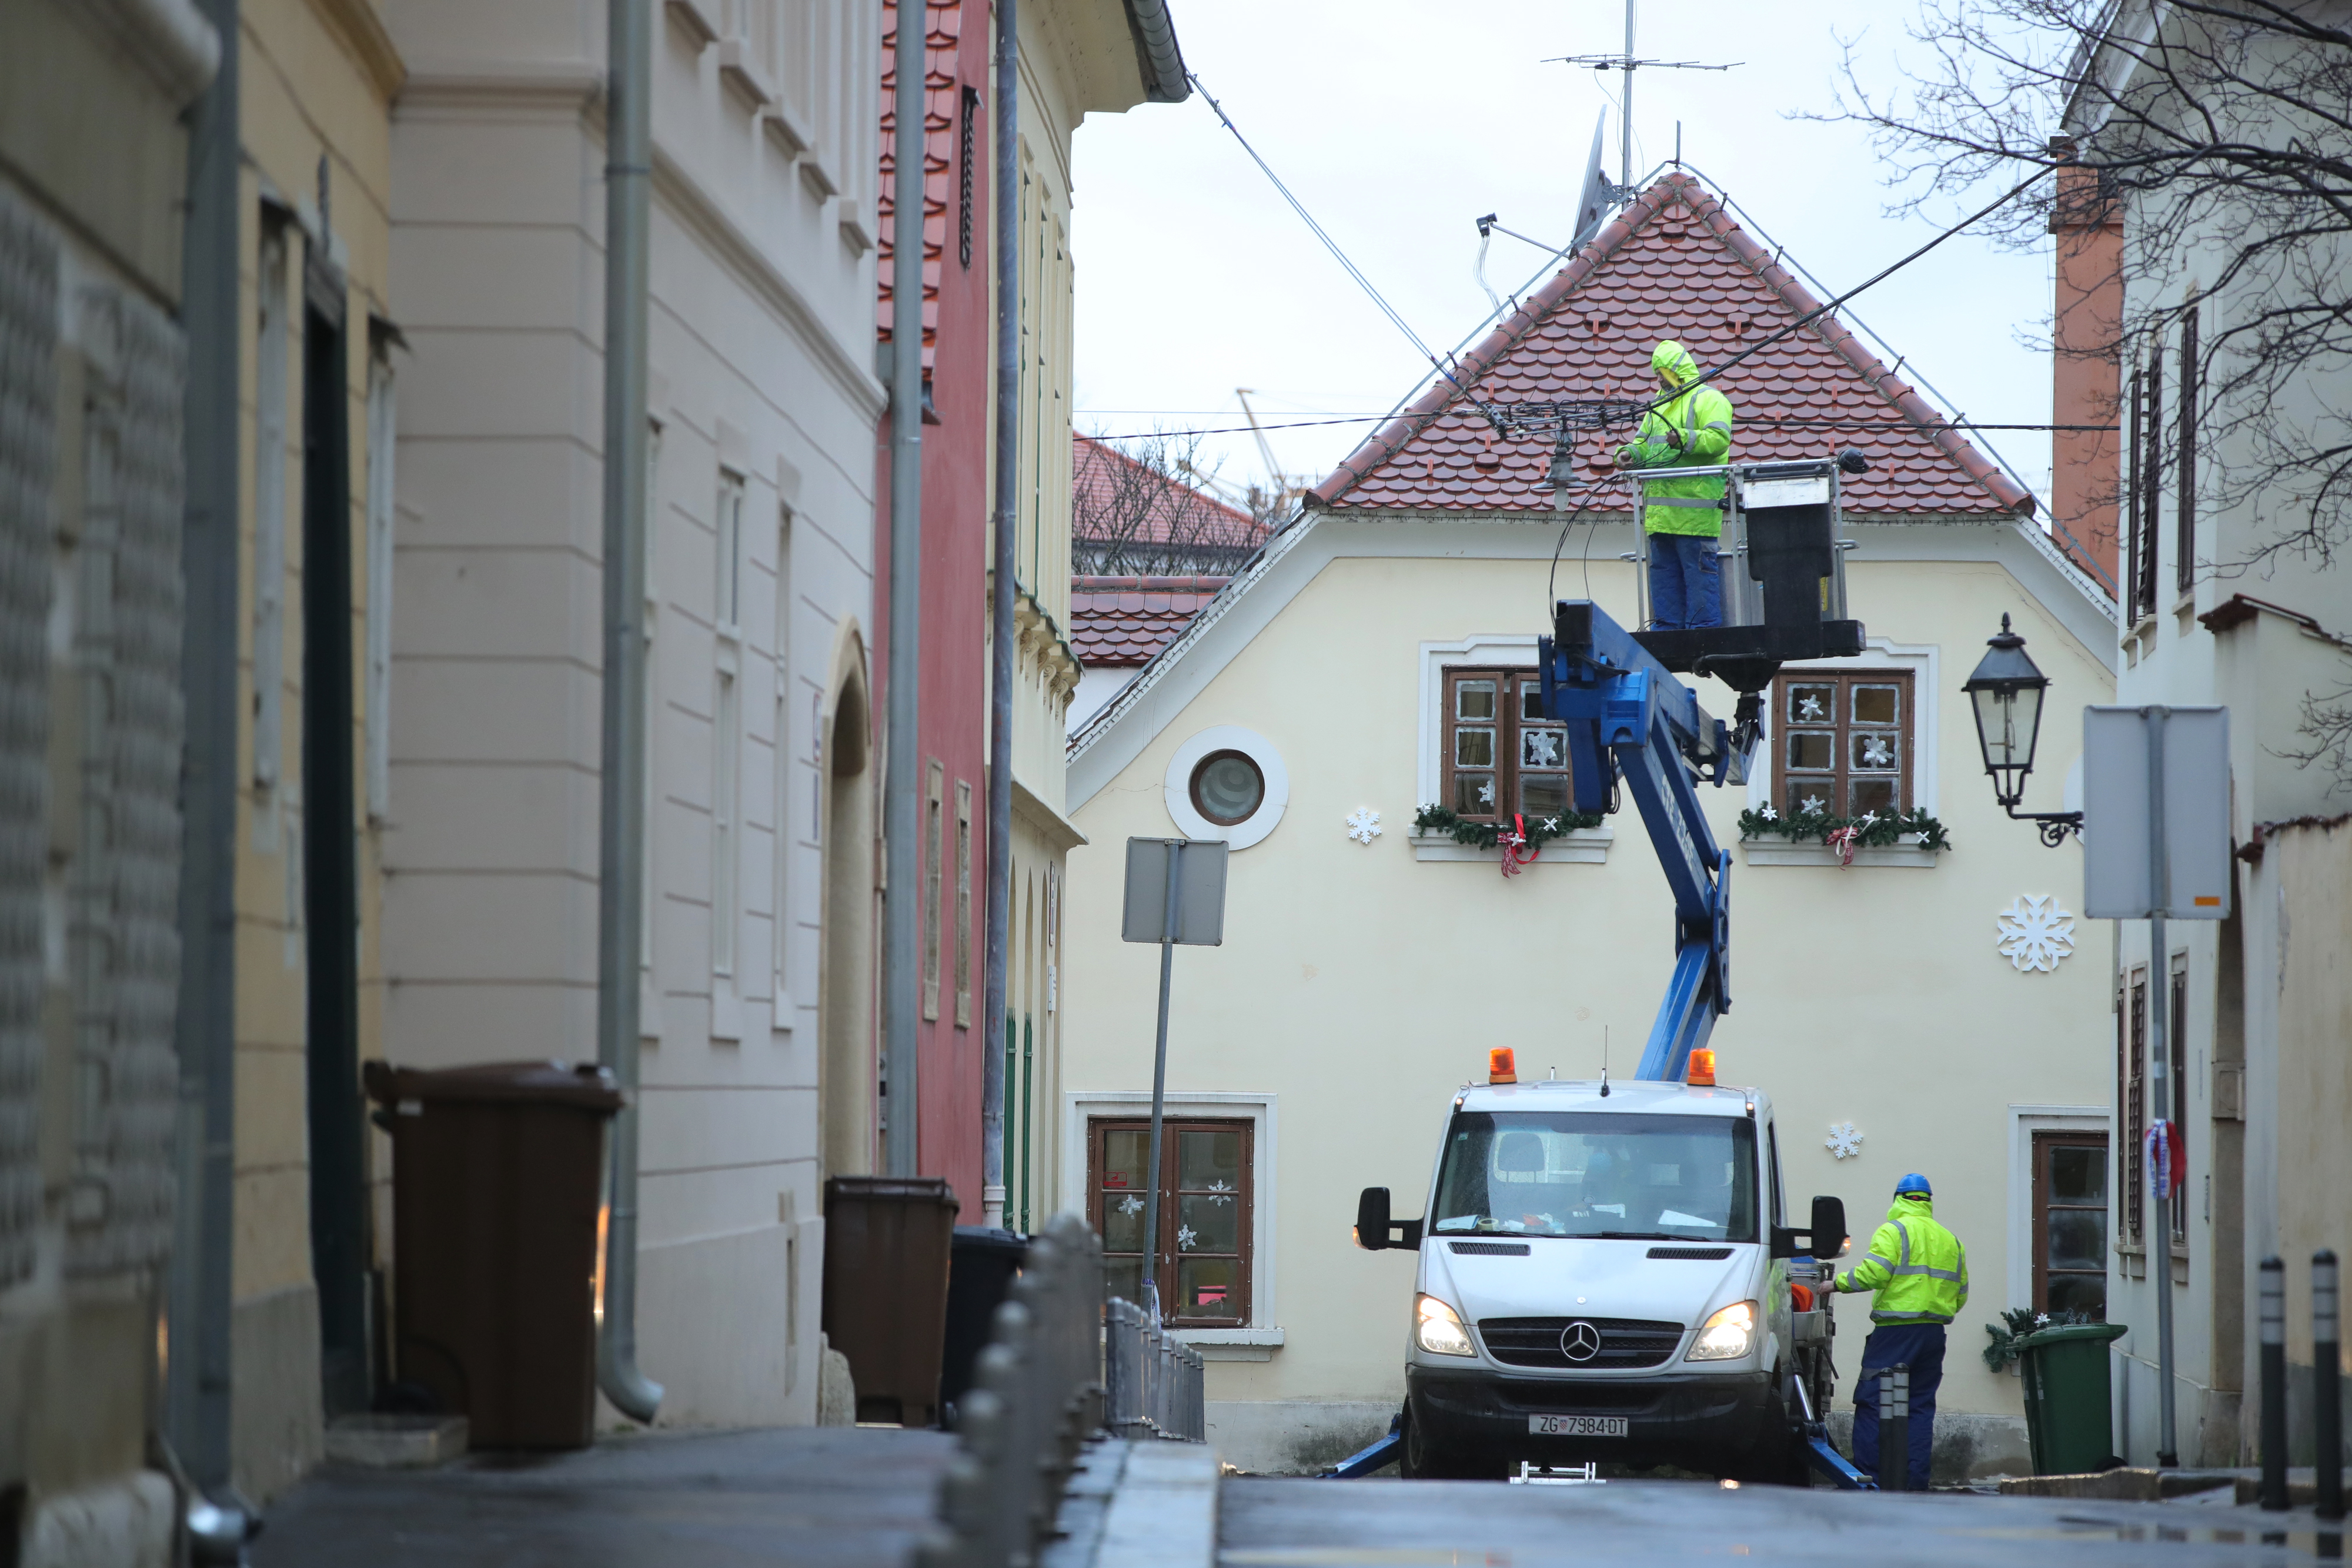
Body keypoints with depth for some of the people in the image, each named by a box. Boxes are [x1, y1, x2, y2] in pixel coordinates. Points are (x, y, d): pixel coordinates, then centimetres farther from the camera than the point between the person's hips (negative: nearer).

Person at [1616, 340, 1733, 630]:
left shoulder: (1708, 399, -3)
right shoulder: (1660, 404, 24)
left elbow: (1719, 439, -16)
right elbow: (1645, 442, 27)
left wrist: (1684, 439, -29)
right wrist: (1631, 453, 5)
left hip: (1694, 509, -9)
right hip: (1661, 513, 9)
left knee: (1699, 572, -8)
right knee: (1663, 574, 10)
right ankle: (1666, 632, 14)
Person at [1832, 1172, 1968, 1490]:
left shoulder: (1894, 1231, -5)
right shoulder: (1951, 1240, 17)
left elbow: (1871, 1273, -17)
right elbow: (1961, 1295, 18)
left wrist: (1838, 1283, -2)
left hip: (1896, 1332, -6)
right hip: (1934, 1333, 6)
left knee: (1871, 1405, -4)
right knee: (1920, 1407, 9)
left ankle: (1866, 1479, -10)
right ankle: (1916, 1484, 4)